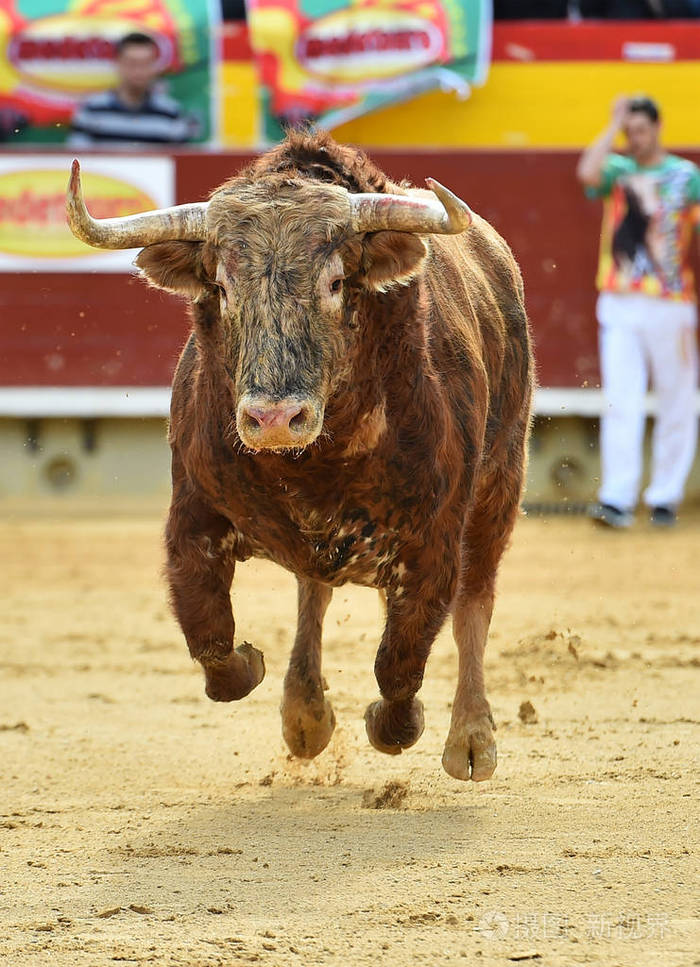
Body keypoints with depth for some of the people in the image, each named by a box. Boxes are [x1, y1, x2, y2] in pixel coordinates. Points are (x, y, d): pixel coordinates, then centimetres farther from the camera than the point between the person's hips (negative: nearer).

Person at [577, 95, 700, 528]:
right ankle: (617, 500, -11)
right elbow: (588, 172, -14)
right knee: (620, 403, -6)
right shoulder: (617, 169, 9)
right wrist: (615, 124, -4)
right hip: (620, 305, 1)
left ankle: (665, 497, 10)